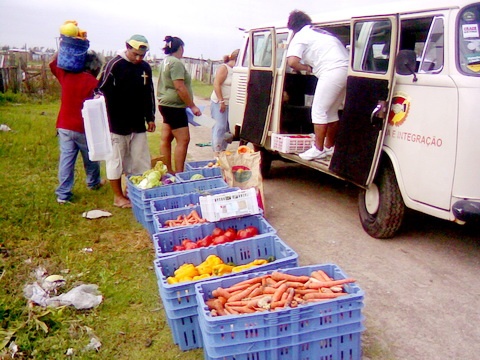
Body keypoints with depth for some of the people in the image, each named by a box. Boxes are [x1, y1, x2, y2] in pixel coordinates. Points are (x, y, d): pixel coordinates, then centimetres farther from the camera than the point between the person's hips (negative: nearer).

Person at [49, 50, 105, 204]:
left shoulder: (66, 75, -1)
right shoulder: (93, 83, -16)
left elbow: (52, 63, 18)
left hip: (64, 127, 4)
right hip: (84, 129, -4)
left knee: (66, 159, 7)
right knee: (90, 158, 19)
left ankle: (63, 194, 9)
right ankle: (94, 183, 40)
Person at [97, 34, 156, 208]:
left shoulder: (145, 67, 8)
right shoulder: (114, 65, -10)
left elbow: (149, 94, 16)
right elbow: (102, 90, -9)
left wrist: (150, 118, 16)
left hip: (138, 124, 6)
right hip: (117, 123, -5)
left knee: (140, 161, 9)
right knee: (116, 160, 4)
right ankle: (118, 196, 15)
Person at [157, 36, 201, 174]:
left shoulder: (165, 61, 16)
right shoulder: (176, 63, -15)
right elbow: (180, 87, -21)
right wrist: (192, 106, -17)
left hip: (166, 104, 10)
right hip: (174, 106, -10)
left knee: (166, 139, 11)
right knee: (183, 140, -9)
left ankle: (167, 170, 17)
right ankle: (179, 173, -8)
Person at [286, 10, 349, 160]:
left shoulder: (299, 37, 3)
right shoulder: (321, 32, 29)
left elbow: (292, 62, -11)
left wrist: (306, 68, 6)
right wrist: (310, 67, 29)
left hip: (332, 71, -9)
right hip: (346, 68, 9)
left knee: (319, 110, -2)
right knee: (331, 112, 17)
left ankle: (318, 149, 1)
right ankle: (329, 147, 24)